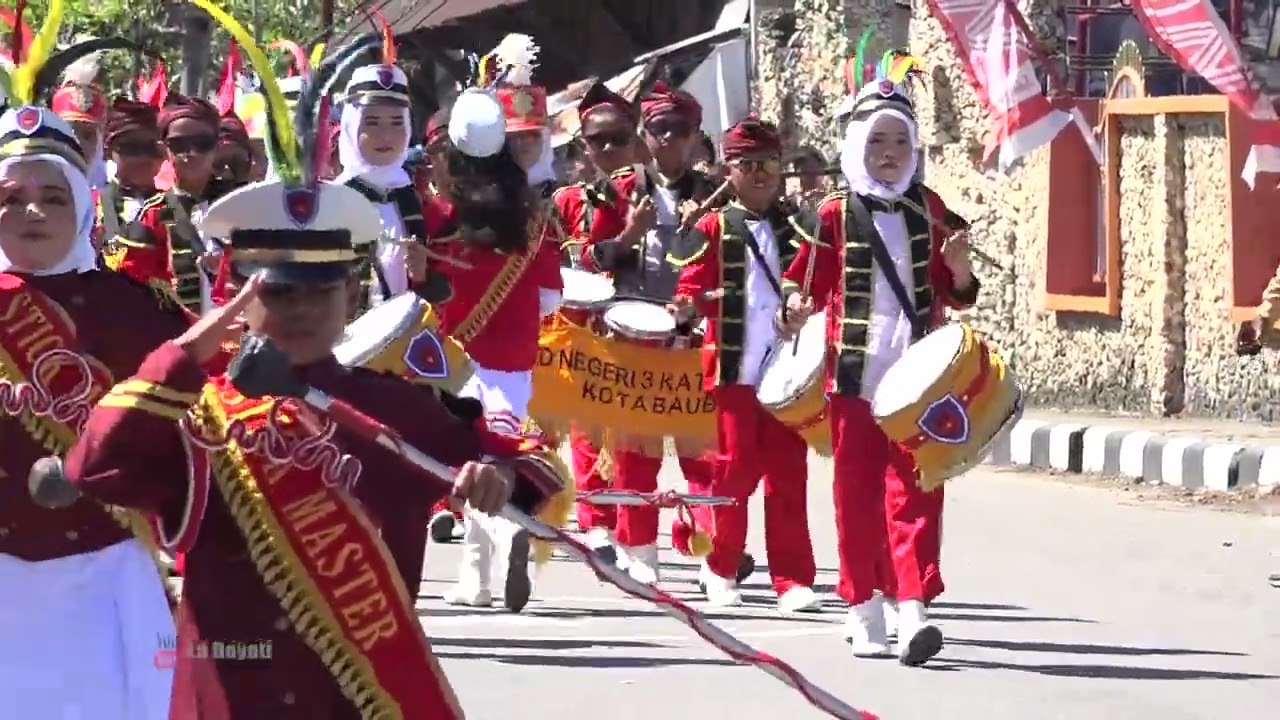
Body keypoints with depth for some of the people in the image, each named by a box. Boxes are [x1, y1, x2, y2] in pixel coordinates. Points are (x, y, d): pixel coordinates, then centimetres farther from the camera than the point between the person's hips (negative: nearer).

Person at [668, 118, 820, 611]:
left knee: (788, 475, 0)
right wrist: (688, 303, -22)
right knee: (737, 468, 0)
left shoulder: (795, 229, 12)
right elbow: (694, 286, -2)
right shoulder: (713, 231, 4)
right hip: (734, 368, -2)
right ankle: (721, 567, 18)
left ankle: (793, 580, 2)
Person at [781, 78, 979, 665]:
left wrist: (958, 269, -8)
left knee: (915, 493, -7)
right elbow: (807, 282, 4)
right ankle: (864, 610, 16)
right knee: (857, 494, 5)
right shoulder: (835, 215, 2)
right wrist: (796, 310, -17)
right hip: (854, 376, -1)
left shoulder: (928, 210, 8)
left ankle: (912, 610, -13)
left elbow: (955, 295, 13)